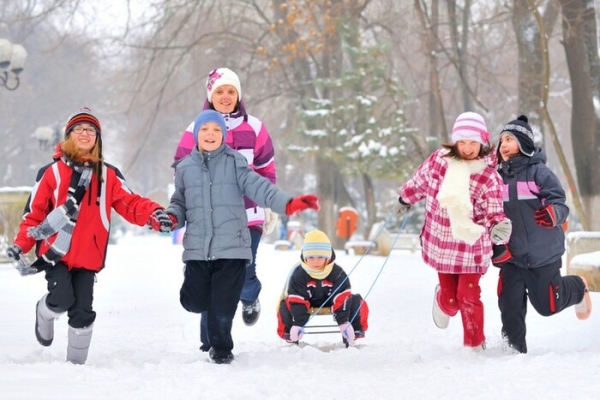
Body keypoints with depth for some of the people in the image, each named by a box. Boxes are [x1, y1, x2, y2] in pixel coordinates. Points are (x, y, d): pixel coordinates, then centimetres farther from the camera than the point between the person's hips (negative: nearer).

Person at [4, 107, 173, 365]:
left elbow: (130, 203, 1)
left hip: (88, 255, 2)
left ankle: (76, 362, 16)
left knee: (82, 311, -1)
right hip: (55, 253, -2)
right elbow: (34, 212, 2)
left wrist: (153, 214, -19)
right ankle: (44, 315, 17)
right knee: (62, 299, -18)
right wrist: (21, 244, -10)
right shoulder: (51, 172, 2)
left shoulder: (108, 175, 9)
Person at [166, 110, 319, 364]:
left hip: (231, 247, -2)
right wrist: (171, 217, -6)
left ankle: (221, 348, 20)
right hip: (197, 248, 2)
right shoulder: (185, 168, 10)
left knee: (223, 305, -1)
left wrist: (287, 203, -21)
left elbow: (257, 187, -7)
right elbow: (180, 203, 16)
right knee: (195, 302, 2)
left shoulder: (234, 162, 2)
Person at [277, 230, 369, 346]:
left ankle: (355, 332, -3)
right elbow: (297, 302, -26)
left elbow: (342, 299, -24)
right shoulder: (298, 274, -25)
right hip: (307, 302, -1)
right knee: (286, 305, -28)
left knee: (357, 302, -21)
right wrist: (298, 324, -32)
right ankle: (289, 334, -5)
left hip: (331, 300, 1)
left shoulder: (338, 273, -23)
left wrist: (344, 322, -31)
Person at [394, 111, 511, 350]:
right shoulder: (439, 159, -7)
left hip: (471, 247, -2)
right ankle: (443, 302, 44)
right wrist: (405, 199, 28)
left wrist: (498, 228, -39)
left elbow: (494, 215, -17)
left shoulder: (489, 177, -14)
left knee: (469, 298, -5)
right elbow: (420, 181, 12)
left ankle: (475, 346, 15)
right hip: (441, 244, 2)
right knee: (451, 300, 6)